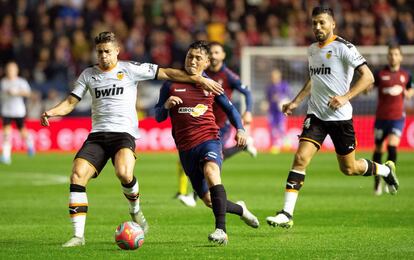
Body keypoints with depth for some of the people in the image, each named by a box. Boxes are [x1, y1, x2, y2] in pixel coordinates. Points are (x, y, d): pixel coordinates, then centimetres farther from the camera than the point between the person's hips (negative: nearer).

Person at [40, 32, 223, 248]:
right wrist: (51, 112, -7)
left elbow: (166, 73, 5)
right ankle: (78, 235, -12)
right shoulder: (88, 74, 14)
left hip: (124, 133, -4)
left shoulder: (129, 69, 4)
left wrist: (198, 79, 0)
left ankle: (135, 210, 1)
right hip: (97, 134, 4)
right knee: (77, 175, -17)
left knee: (123, 173, -32)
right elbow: (70, 102, 13)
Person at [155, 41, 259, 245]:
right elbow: (158, 117, 9)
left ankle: (221, 230, -42)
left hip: (209, 139, -2)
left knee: (211, 170, -36)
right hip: (186, 148, 2)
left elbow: (229, 108, 22)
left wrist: (240, 129, 6)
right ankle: (240, 209, 38)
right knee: (209, 200, 4)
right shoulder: (172, 85, 6)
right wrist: (166, 105, -13)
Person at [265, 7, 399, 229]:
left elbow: (368, 77, -15)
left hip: (340, 116, -5)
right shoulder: (312, 50, 11)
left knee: (349, 168, 7)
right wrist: (296, 101, 21)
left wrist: (346, 97, -25)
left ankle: (386, 170, 38)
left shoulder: (343, 48, -10)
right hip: (316, 115, 5)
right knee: (300, 158, -14)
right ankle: (286, 214, -16)